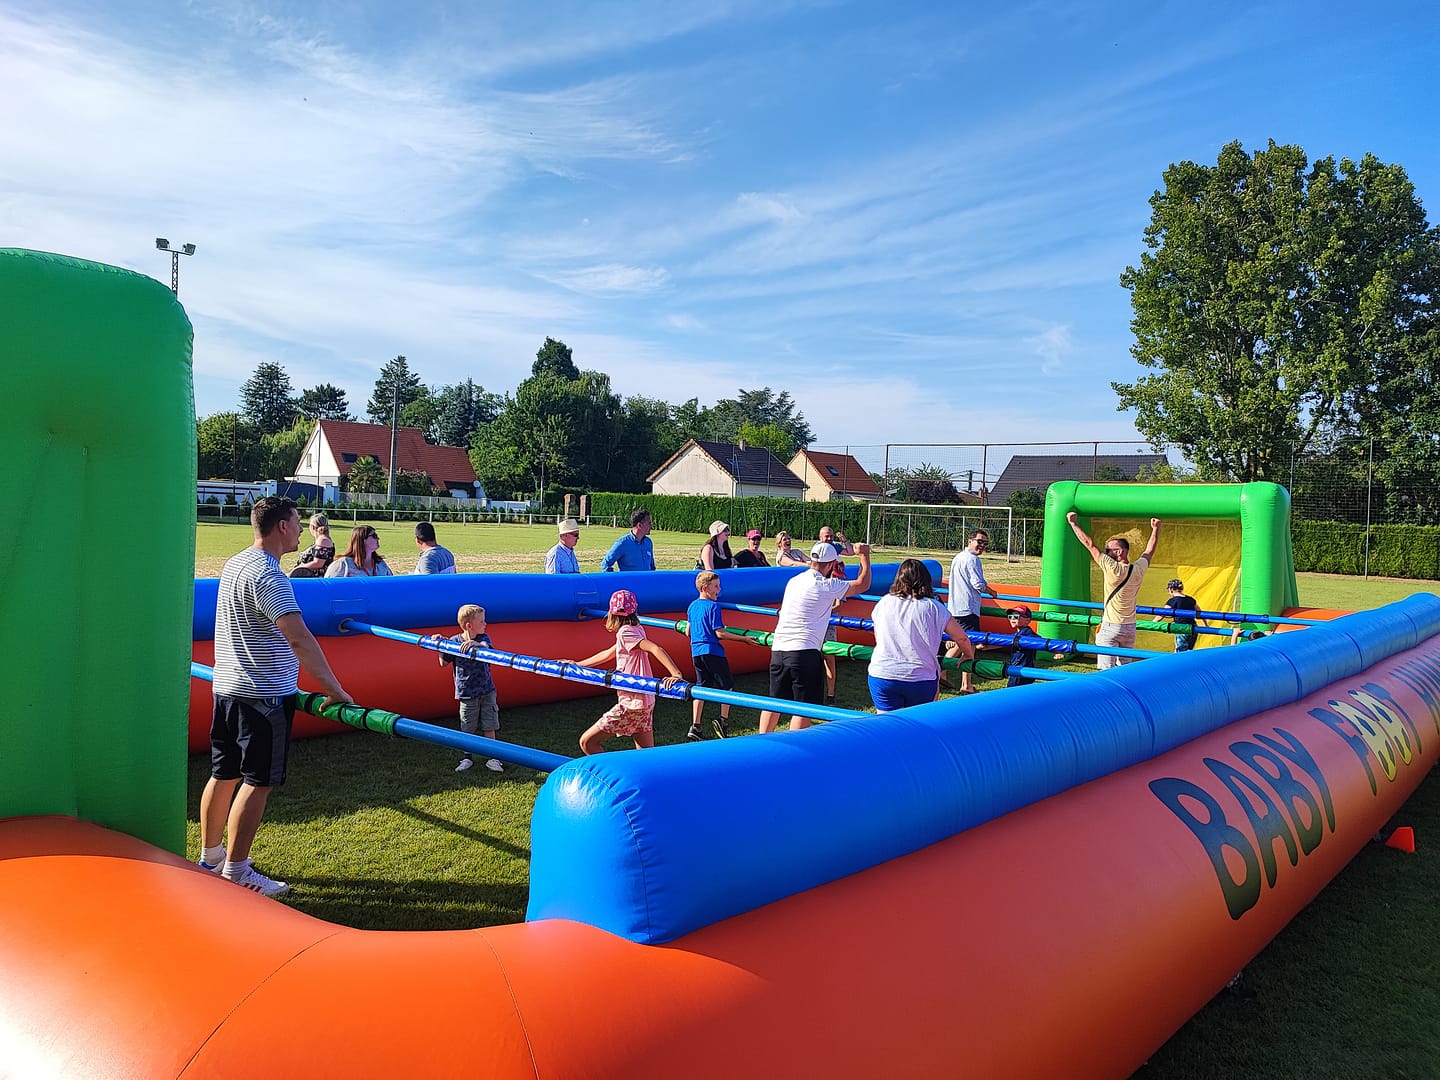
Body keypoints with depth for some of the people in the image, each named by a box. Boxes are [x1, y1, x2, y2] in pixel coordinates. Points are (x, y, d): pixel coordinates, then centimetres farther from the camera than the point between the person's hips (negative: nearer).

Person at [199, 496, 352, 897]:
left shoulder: (234, 564, 11)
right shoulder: (269, 576, -19)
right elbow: (300, 640, -29)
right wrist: (334, 690, -28)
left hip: (226, 687, 10)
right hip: (264, 694, -9)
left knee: (224, 774, 18)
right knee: (257, 782, -2)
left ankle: (210, 856, 30)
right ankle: (236, 871, 4)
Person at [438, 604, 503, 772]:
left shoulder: (483, 638, -3)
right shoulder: (454, 641, -5)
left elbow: (486, 647, -28)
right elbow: (443, 663, 5)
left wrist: (476, 644, -48)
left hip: (487, 690, 1)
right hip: (466, 693, -1)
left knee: (489, 727, 4)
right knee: (467, 729, 7)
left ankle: (492, 758, 15)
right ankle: (467, 758, 23)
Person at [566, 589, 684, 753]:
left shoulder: (626, 632, -14)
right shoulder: (636, 629, 13)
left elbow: (656, 649, -29)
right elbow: (609, 654, 27)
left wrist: (676, 674, -41)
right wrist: (577, 664, 34)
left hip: (631, 705, -9)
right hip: (645, 702, 9)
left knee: (587, 742, -2)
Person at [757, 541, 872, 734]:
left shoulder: (793, 581, 13)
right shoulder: (826, 585, -7)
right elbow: (863, 584, 3)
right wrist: (864, 555, 18)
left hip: (778, 649, 7)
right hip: (805, 651, -7)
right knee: (804, 708, 2)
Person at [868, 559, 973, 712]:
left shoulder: (884, 603, 5)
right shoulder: (934, 607, -1)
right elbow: (961, 638, 3)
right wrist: (969, 656, 24)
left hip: (881, 675, 1)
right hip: (921, 678, -1)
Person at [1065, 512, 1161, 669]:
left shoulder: (1112, 568, -17)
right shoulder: (1139, 569, 1)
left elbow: (1090, 544, -12)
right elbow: (1149, 551, 21)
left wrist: (1073, 523, -4)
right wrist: (1156, 528, 35)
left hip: (1110, 627, -7)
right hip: (1130, 627, 7)